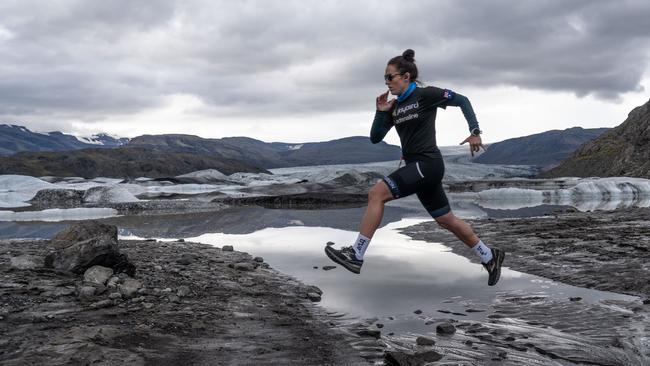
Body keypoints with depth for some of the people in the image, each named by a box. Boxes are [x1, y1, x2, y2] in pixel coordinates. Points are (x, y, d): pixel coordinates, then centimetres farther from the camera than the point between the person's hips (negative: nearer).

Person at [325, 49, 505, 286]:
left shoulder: (425, 95, -6)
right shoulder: (394, 107, 14)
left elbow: (462, 101, 0)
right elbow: (375, 138, 12)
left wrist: (475, 131, -7)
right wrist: (380, 112, -2)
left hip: (427, 164, -9)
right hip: (418, 167, 9)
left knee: (376, 194, -19)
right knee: (446, 220, 16)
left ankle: (356, 256, -17)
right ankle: (489, 257, 31)